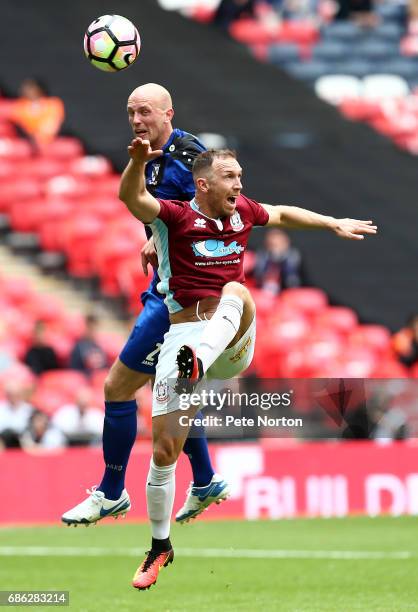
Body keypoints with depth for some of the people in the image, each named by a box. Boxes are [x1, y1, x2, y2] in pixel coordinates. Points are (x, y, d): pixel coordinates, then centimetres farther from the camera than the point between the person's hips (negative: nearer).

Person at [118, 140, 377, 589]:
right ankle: (160, 547, 17)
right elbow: (132, 197, -24)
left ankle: (197, 366, -57)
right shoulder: (175, 216, -5)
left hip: (231, 344, 2)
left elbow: (283, 215, 32)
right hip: (183, 337, -2)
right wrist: (138, 162, -43)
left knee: (236, 292, -31)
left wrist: (335, 224, 36)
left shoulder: (242, 212, 10)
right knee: (163, 451, -4)